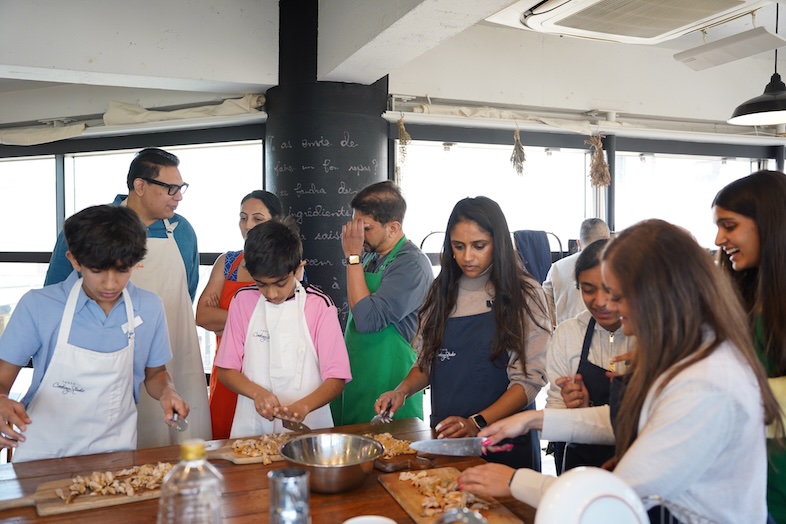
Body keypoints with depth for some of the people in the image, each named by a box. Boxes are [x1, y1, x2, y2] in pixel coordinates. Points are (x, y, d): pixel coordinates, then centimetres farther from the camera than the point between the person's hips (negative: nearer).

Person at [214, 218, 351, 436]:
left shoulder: (319, 305, -5)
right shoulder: (243, 301, 2)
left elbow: (336, 378, -3)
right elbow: (226, 370, 6)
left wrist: (304, 406, -20)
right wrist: (258, 393, -12)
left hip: (307, 426, -1)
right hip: (252, 426, 1)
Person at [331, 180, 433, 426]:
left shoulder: (411, 264, -16)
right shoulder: (369, 256, 7)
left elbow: (368, 320, -24)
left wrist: (352, 257, -19)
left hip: (386, 385, -8)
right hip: (355, 376, 8)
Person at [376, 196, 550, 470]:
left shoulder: (525, 294, -9)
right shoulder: (442, 292, 4)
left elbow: (530, 378, -14)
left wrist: (477, 423, -25)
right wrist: (403, 390, -8)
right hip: (444, 437, 4)